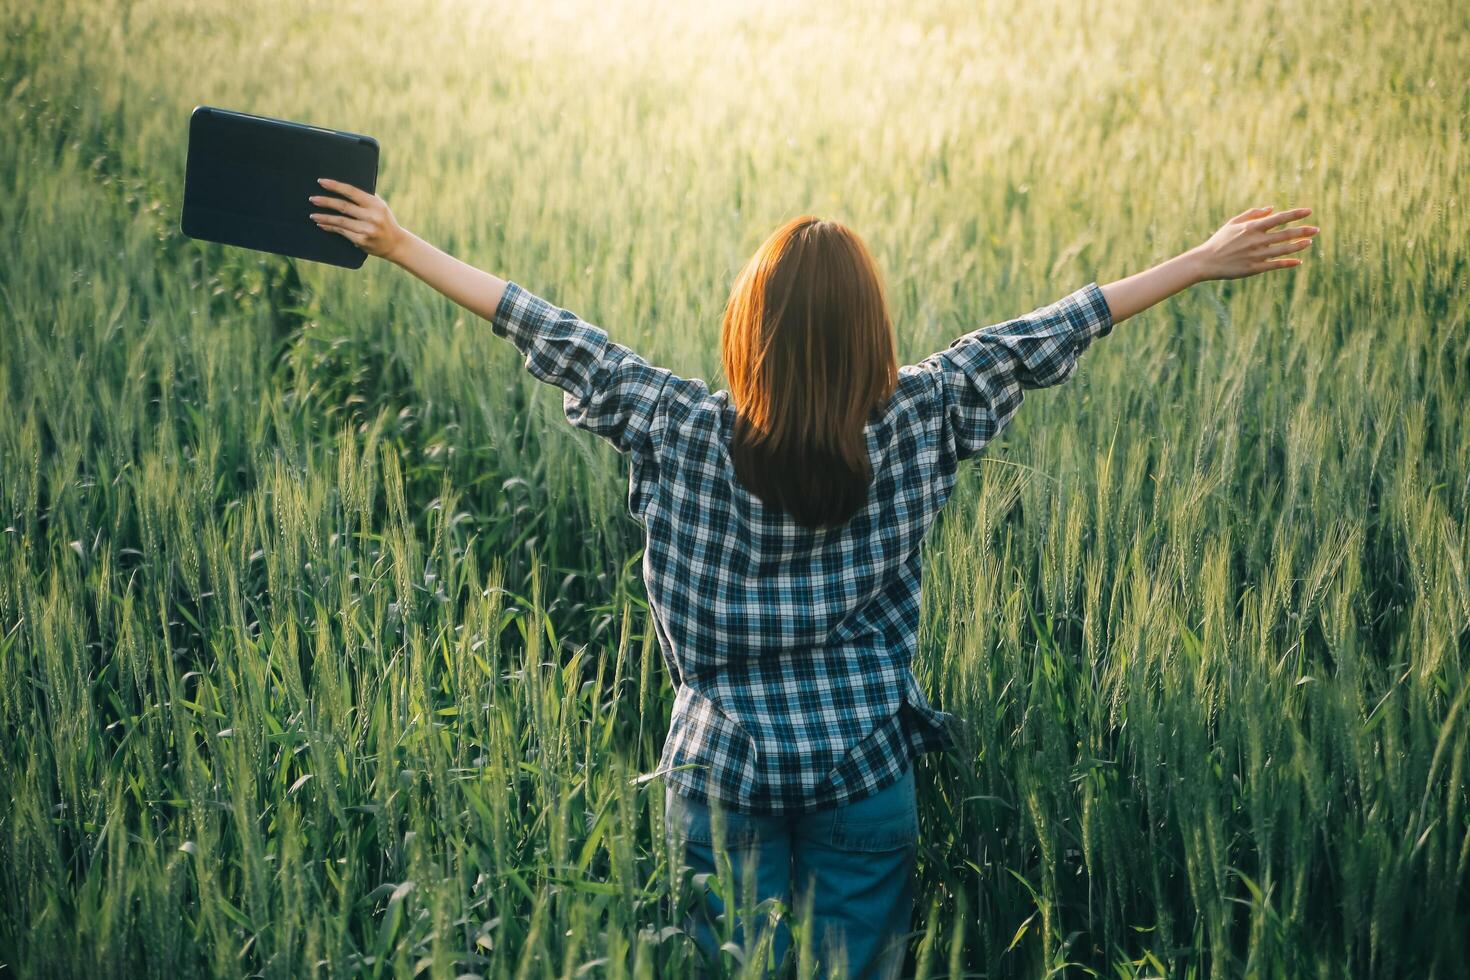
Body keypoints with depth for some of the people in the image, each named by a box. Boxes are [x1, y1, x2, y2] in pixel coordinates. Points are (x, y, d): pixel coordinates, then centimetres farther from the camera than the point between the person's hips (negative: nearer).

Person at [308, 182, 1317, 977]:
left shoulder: (686, 432, -13)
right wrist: (1203, 263, 4)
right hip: (866, 770, 0)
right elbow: (1036, 342, -6)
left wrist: (405, 247, 6)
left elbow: (559, 340, -5)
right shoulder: (912, 427, -12)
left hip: (722, 771, 0)